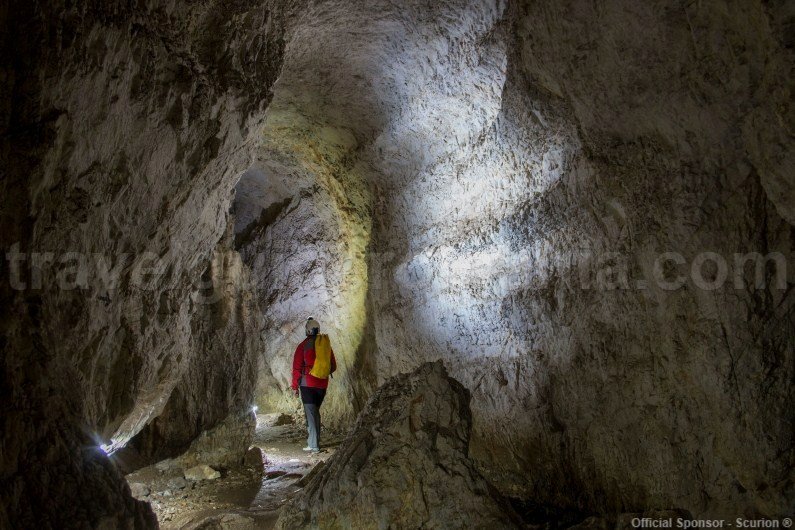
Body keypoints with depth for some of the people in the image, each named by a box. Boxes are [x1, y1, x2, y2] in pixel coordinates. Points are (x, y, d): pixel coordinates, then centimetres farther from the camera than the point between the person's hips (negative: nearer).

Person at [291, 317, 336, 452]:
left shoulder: (303, 346, -6)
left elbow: (297, 368, -6)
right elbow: (333, 366, 12)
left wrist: (295, 386, 2)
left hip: (307, 384, -4)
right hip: (322, 384, 4)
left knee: (310, 413, -3)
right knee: (315, 412, 18)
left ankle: (313, 445, -5)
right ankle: (315, 441, 21)